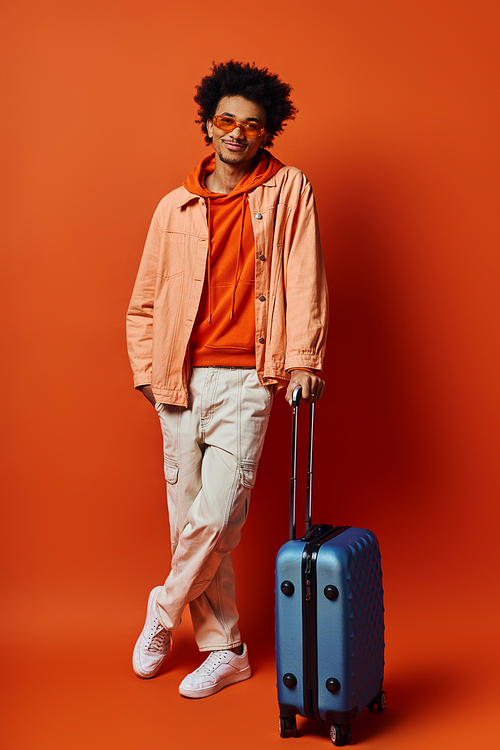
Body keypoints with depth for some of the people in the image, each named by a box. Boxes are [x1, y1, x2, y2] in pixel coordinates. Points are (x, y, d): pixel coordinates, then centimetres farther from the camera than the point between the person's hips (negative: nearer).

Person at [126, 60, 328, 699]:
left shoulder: (288, 191, 5)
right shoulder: (175, 207, 11)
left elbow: (305, 282, -1)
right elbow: (144, 299, 16)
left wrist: (302, 361, -10)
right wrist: (146, 370, 8)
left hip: (246, 381, -3)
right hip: (181, 381, 3)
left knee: (216, 516, -11)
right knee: (189, 519, 6)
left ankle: (163, 611, 19)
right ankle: (225, 650, 23)